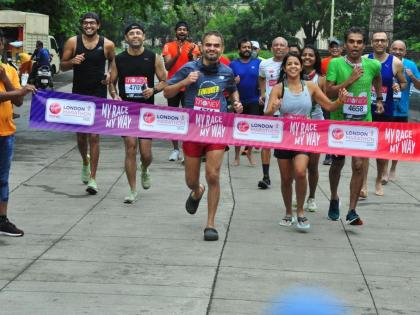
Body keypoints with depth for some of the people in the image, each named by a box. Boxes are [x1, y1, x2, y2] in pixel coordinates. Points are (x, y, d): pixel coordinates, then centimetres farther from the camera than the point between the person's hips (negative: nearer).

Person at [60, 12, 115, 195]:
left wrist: (111, 75, -4)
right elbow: (62, 66, 5)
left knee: (94, 136, -9)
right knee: (81, 135, 14)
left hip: (98, 94, -2)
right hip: (78, 94, 2)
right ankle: (85, 163, 44)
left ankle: (92, 178, -5)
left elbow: (115, 62, 15)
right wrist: (73, 61, -16)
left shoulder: (107, 44, -2)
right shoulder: (73, 42, 0)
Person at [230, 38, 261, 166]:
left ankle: (249, 152, 25)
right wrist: (233, 82, -18)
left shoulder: (258, 63, 0)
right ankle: (237, 156, 18)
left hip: (254, 101, 0)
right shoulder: (233, 64, -1)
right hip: (239, 101, 0)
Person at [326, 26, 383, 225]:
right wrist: (350, 80, -21)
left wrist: (379, 99, 27)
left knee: (359, 165, -9)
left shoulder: (372, 65, 0)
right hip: (339, 121, -1)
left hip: (363, 123, 1)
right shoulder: (336, 64, -8)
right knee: (338, 163, 15)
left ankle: (352, 211, -5)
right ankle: (334, 199, 39)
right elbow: (328, 92, -14)